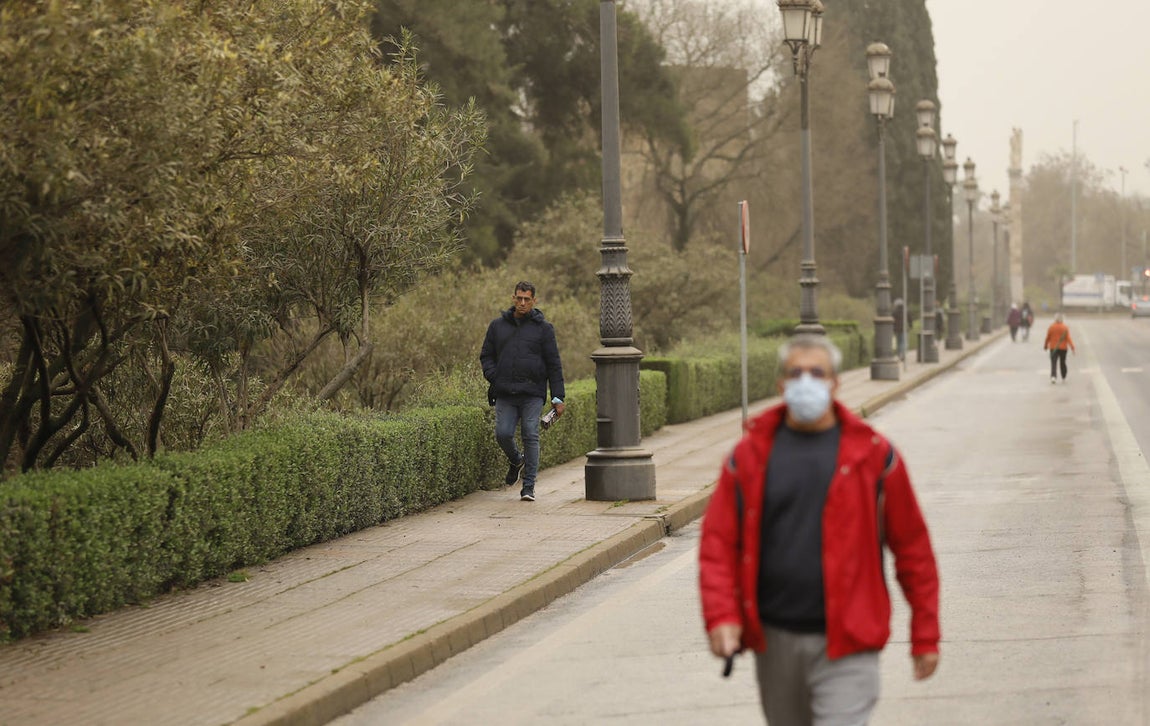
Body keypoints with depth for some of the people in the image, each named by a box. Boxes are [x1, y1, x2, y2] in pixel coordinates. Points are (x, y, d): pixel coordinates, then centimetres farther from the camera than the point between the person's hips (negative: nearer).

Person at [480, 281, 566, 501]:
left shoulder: (543, 328, 5)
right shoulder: (498, 326, 12)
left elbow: (554, 364, 4)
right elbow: (486, 356, 18)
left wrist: (558, 397, -2)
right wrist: (494, 379, -1)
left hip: (532, 394, -2)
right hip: (505, 395, 2)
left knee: (530, 435, -9)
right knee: (503, 434, -7)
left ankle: (529, 486, -4)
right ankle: (516, 461, 26)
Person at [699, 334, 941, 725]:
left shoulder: (873, 455, -1)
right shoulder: (751, 454, 3)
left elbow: (912, 547, 3)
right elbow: (718, 541, 1)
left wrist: (925, 635, 3)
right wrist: (721, 616, -12)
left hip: (846, 644, -3)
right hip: (774, 640, 3)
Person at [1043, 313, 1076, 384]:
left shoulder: (1051, 327, -4)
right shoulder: (1065, 327, -7)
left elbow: (1048, 338, 0)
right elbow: (1068, 338, -12)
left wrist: (1045, 346, 15)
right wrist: (1072, 347, -14)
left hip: (1053, 348, 0)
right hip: (1063, 348, 0)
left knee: (1053, 363, -5)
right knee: (1062, 363, 15)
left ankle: (1053, 376, -26)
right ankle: (1064, 378, 23)